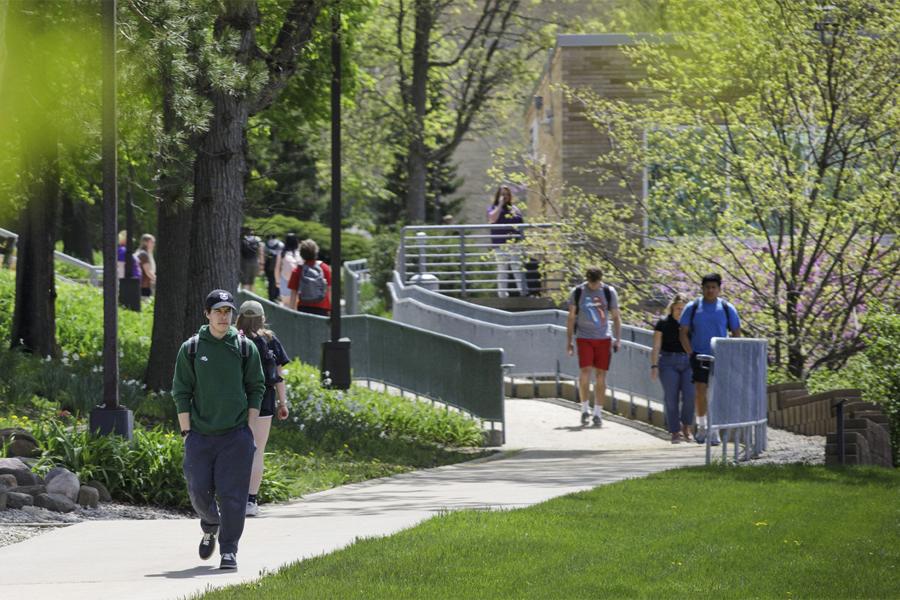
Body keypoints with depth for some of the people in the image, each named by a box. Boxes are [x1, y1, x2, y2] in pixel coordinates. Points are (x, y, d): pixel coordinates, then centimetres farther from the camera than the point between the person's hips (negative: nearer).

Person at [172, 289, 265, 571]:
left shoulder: (245, 347, 5)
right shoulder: (191, 349, 4)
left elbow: (256, 389, 8)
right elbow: (181, 392, 5)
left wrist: (250, 429, 0)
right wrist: (186, 432, -2)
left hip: (236, 434, -1)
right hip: (200, 434, 1)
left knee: (232, 495, -6)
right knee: (199, 491, 0)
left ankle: (229, 550, 2)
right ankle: (210, 527, 31)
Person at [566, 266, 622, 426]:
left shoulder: (609, 292, 2)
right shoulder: (578, 292, 1)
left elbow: (616, 317, 8)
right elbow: (571, 318, 7)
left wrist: (618, 340, 0)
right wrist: (569, 341, 4)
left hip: (603, 338, 1)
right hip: (584, 338, -1)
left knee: (600, 376, 0)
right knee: (585, 372, -13)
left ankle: (597, 413, 6)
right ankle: (585, 408, 3)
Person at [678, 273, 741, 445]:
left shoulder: (727, 309, 2)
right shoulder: (692, 308, 2)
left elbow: (736, 334, 8)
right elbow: (683, 332, 4)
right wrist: (691, 353, -4)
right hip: (699, 356, 0)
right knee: (700, 391, -5)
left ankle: (714, 431, 0)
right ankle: (701, 426, 11)